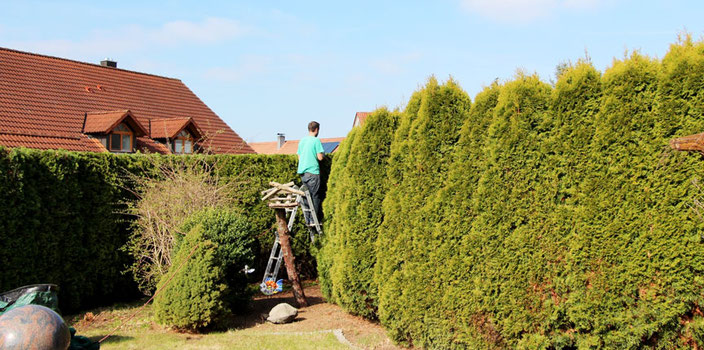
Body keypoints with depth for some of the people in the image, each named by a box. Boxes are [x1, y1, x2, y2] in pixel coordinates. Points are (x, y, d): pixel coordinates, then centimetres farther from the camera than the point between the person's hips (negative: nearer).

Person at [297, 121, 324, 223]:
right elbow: (320, 157, -11)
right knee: (315, 196, 0)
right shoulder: (316, 140, -8)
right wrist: (321, 155, 10)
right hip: (313, 172, -6)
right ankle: (316, 219, 1)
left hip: (302, 172, 6)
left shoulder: (302, 141, 12)